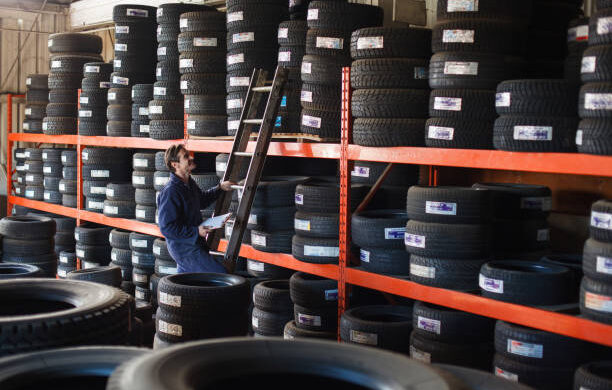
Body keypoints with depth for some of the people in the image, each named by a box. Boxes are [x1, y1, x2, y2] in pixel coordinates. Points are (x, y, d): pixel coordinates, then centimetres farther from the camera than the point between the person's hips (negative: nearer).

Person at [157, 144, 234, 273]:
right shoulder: (170, 192, -22)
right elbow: (167, 228, -23)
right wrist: (196, 231, -23)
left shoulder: (189, 183, 8)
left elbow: (202, 200, 30)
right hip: (186, 250, -10)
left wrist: (220, 188, 19)